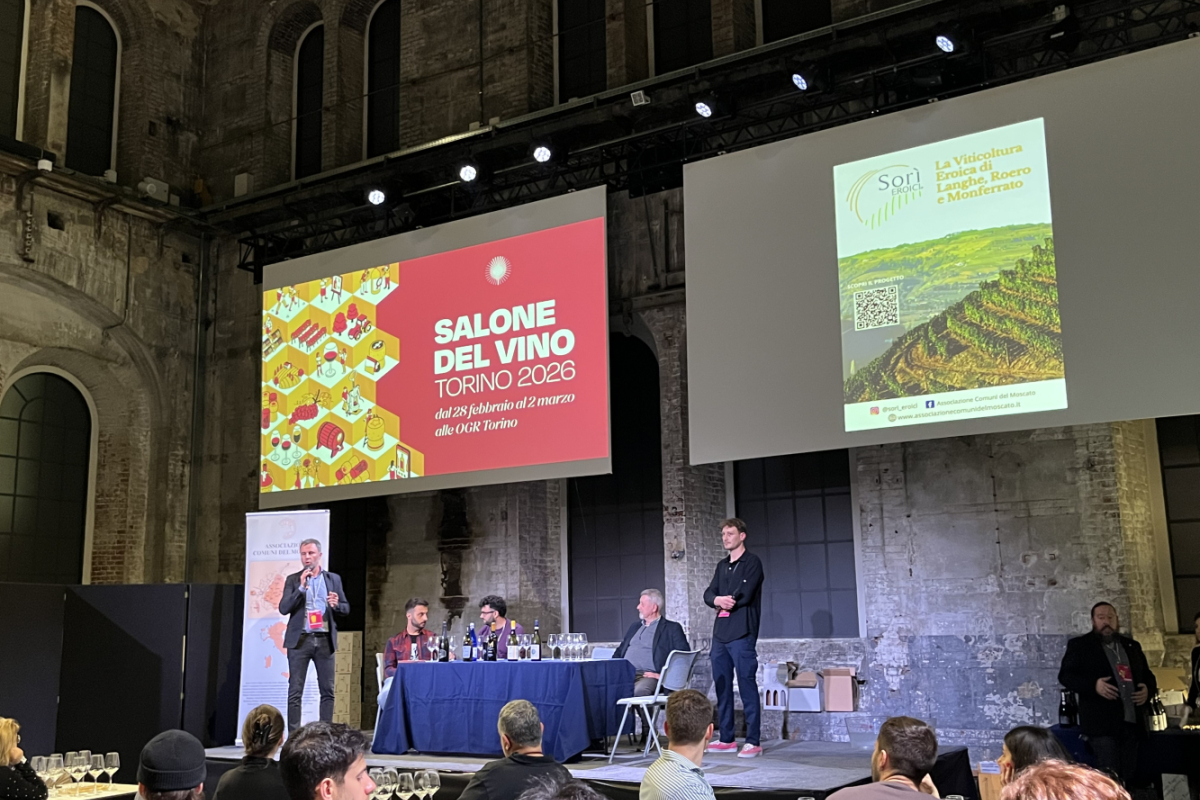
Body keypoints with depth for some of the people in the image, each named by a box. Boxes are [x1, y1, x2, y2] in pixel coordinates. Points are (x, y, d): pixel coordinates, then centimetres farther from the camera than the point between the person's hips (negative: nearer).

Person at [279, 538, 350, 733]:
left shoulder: (333, 579, 10)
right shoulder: (293, 579, 6)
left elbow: (346, 609, 11)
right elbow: (283, 608, -4)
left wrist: (336, 605, -11)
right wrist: (301, 587, -14)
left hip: (325, 640, 1)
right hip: (300, 640, -1)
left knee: (328, 691, 2)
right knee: (295, 692, -1)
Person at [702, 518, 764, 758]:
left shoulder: (752, 562, -3)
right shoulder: (722, 565, 19)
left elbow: (744, 595, -14)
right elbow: (708, 594, 9)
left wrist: (724, 601, 0)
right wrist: (718, 600, -12)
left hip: (742, 633, -8)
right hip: (720, 633, 8)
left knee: (747, 686, -7)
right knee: (722, 686, 10)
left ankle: (753, 742, -5)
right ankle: (726, 739, 18)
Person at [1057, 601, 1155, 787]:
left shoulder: (1132, 646, 19)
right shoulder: (1079, 645, 4)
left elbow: (1148, 675, 25)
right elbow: (1065, 675, -4)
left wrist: (1148, 689, 1)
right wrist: (1094, 685, -20)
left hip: (1131, 722, 5)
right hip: (1102, 723, -5)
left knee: (1128, 777, 8)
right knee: (1109, 777, -10)